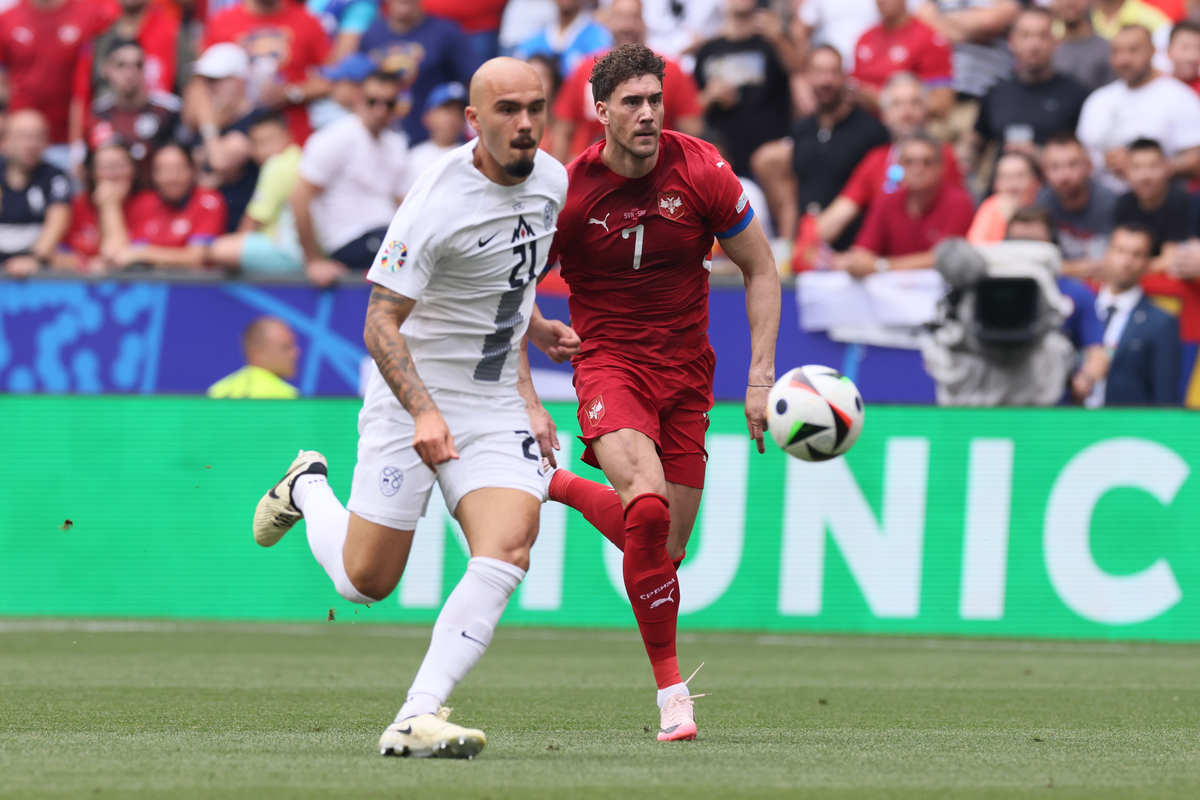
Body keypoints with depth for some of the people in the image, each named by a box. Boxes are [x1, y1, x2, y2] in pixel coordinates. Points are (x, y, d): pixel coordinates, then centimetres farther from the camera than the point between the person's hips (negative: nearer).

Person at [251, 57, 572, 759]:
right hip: (411, 401, -5)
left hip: (497, 408, 5)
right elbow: (381, 323, -20)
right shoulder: (438, 203, -21)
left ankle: (417, 720, -21)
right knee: (364, 582, 2)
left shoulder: (551, 181, 2)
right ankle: (308, 489, 35)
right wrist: (424, 412, -33)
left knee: (506, 553, -19)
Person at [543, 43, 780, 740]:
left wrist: (761, 379, -4)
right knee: (648, 506, -28)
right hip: (609, 362, -3)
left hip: (686, 370, 3)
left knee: (667, 547, 1)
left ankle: (561, 487, 32)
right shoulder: (566, 193, -11)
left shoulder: (702, 172, -8)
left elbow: (762, 271, 3)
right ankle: (671, 688, -19)